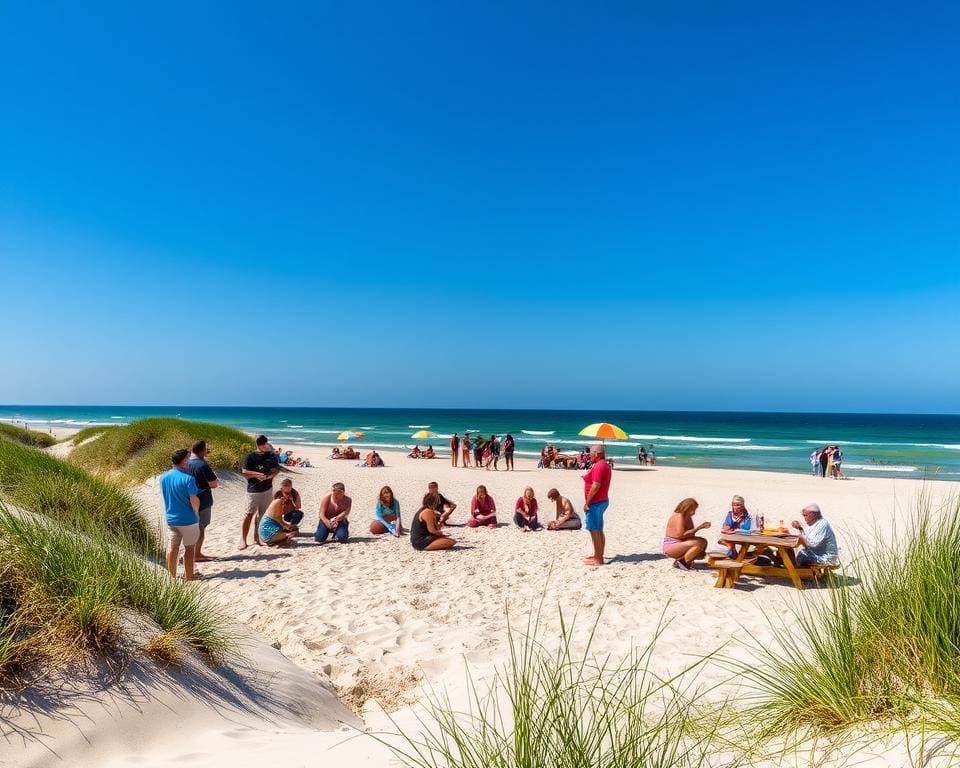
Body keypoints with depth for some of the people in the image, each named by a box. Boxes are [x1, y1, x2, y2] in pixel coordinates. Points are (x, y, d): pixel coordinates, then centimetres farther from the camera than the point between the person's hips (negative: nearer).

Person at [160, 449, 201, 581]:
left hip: (170, 519, 6)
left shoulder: (164, 477, 0)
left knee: (172, 547, 13)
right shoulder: (188, 478, -21)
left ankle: (172, 576, 21)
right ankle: (188, 576, 15)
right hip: (187, 519, -6)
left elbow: (165, 496, 11)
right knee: (189, 547, 8)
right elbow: (194, 501, -17)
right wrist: (196, 514, 1)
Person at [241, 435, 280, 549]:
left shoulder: (272, 455, 3)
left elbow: (277, 469, 8)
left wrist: (271, 475, -12)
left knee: (262, 514, 8)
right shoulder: (251, 456, -6)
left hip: (267, 489, 4)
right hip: (253, 490, -4)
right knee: (249, 514, -4)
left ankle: (257, 536, 19)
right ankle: (243, 539, 3)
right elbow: (244, 472, -7)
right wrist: (257, 474, -20)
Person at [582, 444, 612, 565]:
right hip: (602, 501, 10)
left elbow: (596, 486, -25)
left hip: (595, 503, -10)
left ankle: (598, 559, 0)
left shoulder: (598, 466, -18)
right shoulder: (604, 465, 14)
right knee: (598, 530, 16)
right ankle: (598, 555, 24)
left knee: (594, 531, -4)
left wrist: (587, 502, -20)